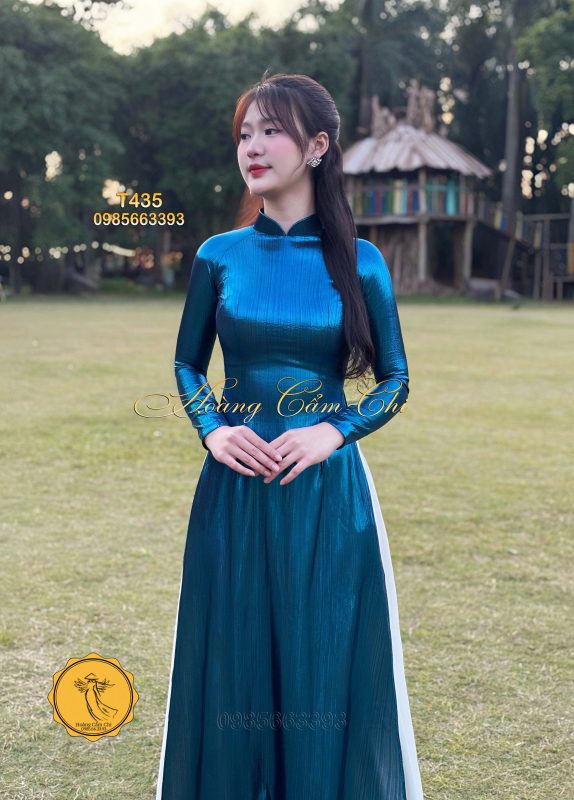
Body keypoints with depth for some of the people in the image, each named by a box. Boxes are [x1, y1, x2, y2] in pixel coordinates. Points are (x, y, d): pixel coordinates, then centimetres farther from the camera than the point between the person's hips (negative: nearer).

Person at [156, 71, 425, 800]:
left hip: (328, 491, -1)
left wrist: (335, 432, -13)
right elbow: (186, 364, 11)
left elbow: (394, 379, 3)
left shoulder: (358, 261, -3)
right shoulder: (220, 255, 2)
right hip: (235, 487, 2)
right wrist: (212, 430, -7)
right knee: (234, 664, 11)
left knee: (325, 667, 8)